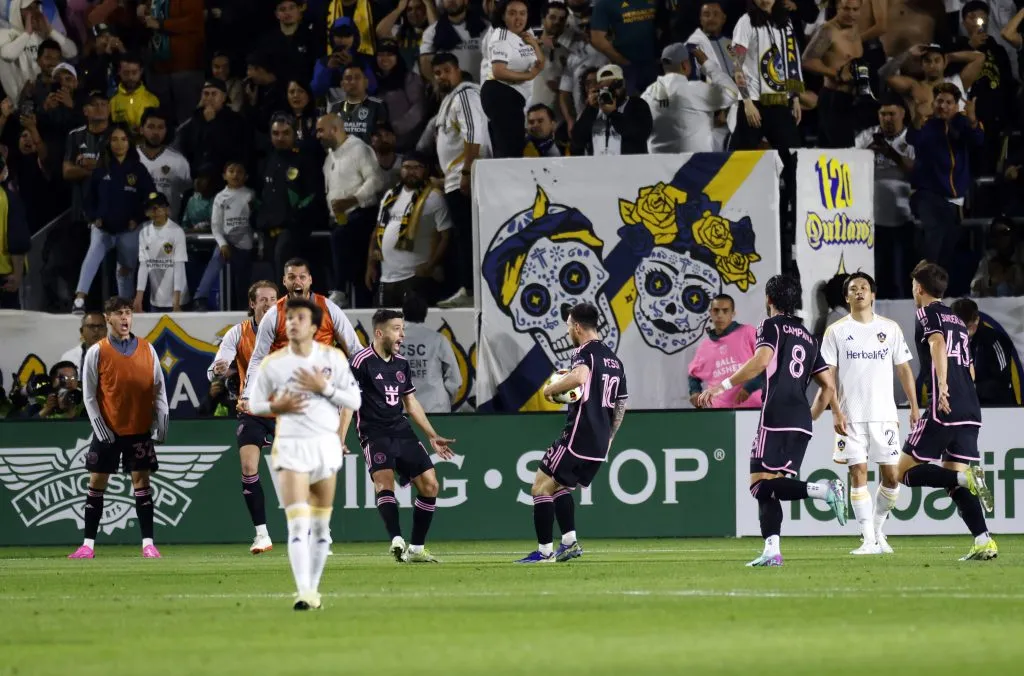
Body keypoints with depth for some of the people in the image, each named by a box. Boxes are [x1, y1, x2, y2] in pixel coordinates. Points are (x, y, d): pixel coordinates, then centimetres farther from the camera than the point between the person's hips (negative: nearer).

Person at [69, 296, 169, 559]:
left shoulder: (147, 349, 3)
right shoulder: (97, 352, -2)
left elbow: (159, 389, 6)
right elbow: (89, 394, -2)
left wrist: (161, 424, -2)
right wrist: (100, 427, -10)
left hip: (140, 429, 1)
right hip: (108, 430, -1)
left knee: (142, 481, 0)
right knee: (97, 483, 2)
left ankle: (148, 544, 2)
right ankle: (88, 544, 7)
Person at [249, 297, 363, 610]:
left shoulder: (333, 358, 1)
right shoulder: (272, 364, -1)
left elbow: (355, 401, 1)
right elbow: (255, 405, 9)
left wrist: (324, 387, -14)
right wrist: (278, 407, -12)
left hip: (325, 444, 2)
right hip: (291, 446, -2)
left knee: (321, 526, 8)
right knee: (298, 525, -14)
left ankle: (313, 588, 18)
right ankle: (304, 592, -22)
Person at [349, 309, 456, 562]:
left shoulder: (402, 363, 14)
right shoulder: (362, 361, -7)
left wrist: (432, 436, 25)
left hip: (402, 432, 7)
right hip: (374, 434, -7)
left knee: (430, 484, 0)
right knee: (384, 480, -28)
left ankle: (416, 549, 10)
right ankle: (397, 541, -43)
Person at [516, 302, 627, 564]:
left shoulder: (585, 352, -10)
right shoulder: (614, 360, 18)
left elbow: (580, 376, -34)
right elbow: (621, 405, 22)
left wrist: (551, 389, -17)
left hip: (577, 438, -9)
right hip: (601, 442, 9)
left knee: (541, 488, -2)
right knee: (560, 486, 23)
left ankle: (544, 550, -6)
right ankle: (570, 542, 10)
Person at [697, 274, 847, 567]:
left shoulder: (771, 326, 3)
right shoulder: (809, 338, 24)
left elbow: (762, 359, -17)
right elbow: (828, 386, 23)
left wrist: (723, 386, -15)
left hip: (776, 419, -7)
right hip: (802, 424, 7)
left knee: (762, 485, -10)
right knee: (769, 488, 7)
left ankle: (822, 490, -26)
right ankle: (772, 551, -7)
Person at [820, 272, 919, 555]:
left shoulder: (890, 328, 9)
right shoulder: (836, 332, 3)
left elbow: (903, 369, 11)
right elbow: (828, 375, 0)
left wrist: (914, 406, 5)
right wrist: (836, 412, -10)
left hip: (884, 414, 2)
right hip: (851, 416, -2)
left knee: (891, 476, -1)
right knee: (858, 473, -7)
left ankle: (877, 529, 19)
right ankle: (869, 540, -5)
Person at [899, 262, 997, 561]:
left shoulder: (928, 313, 0)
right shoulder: (958, 320, 23)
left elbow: (938, 344, -21)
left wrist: (942, 385, -32)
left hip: (945, 409, -8)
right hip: (970, 411, 8)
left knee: (906, 471, -2)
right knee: (952, 476, 8)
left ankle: (966, 477, -24)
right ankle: (984, 542, -6)